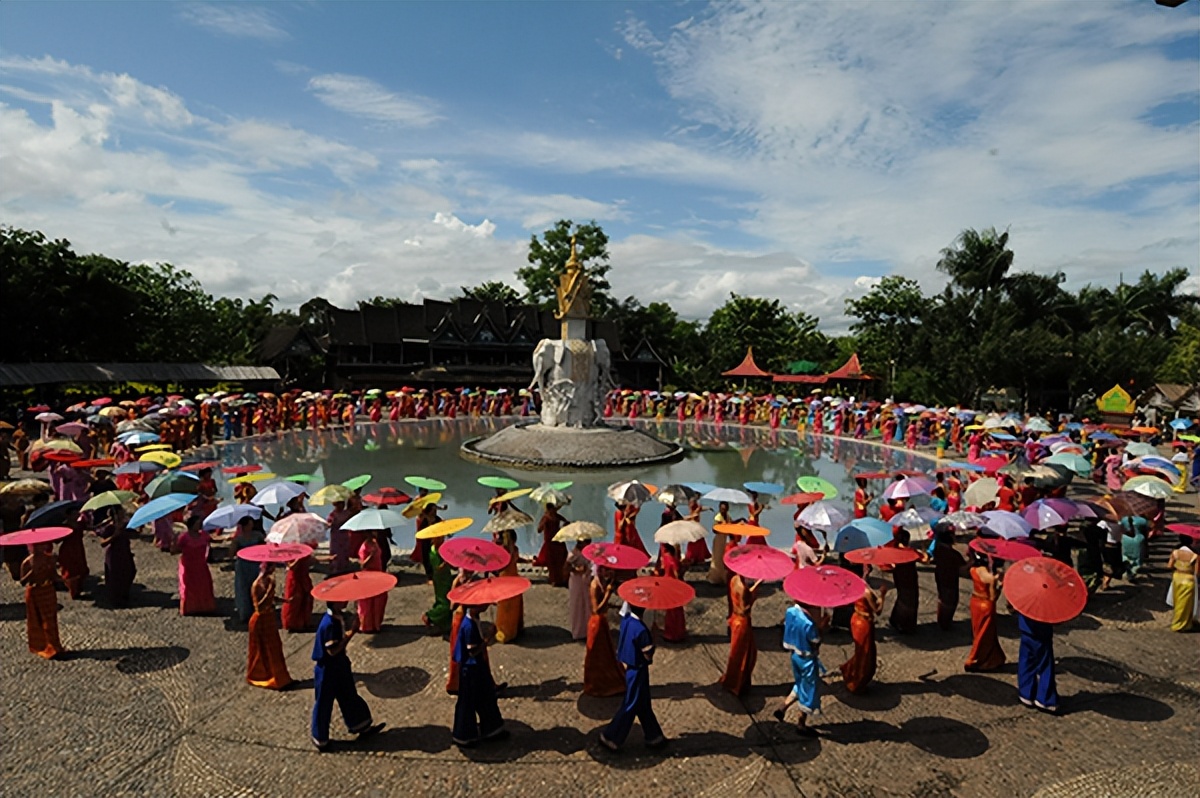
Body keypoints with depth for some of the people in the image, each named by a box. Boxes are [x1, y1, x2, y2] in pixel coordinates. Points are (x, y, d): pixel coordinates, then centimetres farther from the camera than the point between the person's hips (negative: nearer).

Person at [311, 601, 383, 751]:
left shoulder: (336, 617, -1)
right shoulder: (329, 624, -30)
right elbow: (333, 650, -31)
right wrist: (352, 632, -33)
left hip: (339, 666, 9)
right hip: (327, 670, -9)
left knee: (349, 697, 19)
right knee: (324, 704, 10)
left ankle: (362, 726, 32)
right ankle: (320, 739, 29)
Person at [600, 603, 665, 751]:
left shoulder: (626, 619, -7)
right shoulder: (640, 629, -30)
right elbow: (648, 655, -21)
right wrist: (652, 642, -5)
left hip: (629, 667, 8)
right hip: (637, 671, -8)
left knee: (643, 704, 20)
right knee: (631, 706, 8)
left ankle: (653, 736, 34)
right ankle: (610, 737, 18)